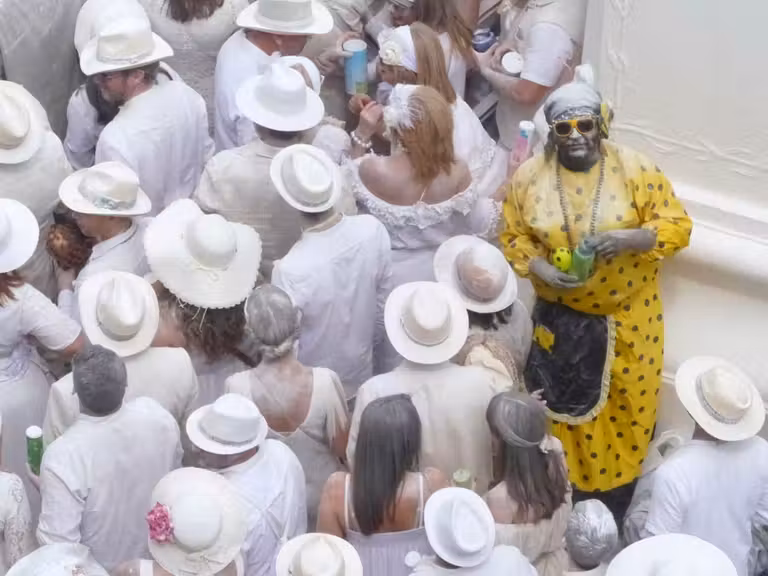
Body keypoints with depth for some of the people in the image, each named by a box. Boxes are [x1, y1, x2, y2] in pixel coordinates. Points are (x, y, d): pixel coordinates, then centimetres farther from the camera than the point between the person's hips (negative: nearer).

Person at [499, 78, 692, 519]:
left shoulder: (635, 169, -13)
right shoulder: (530, 177, -7)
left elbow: (678, 226, -12)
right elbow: (514, 238, 1)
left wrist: (627, 238, -30)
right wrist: (540, 268, -19)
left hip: (627, 317, -1)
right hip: (561, 319, 1)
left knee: (624, 414, 10)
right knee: (564, 413, 13)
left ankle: (613, 516, 31)